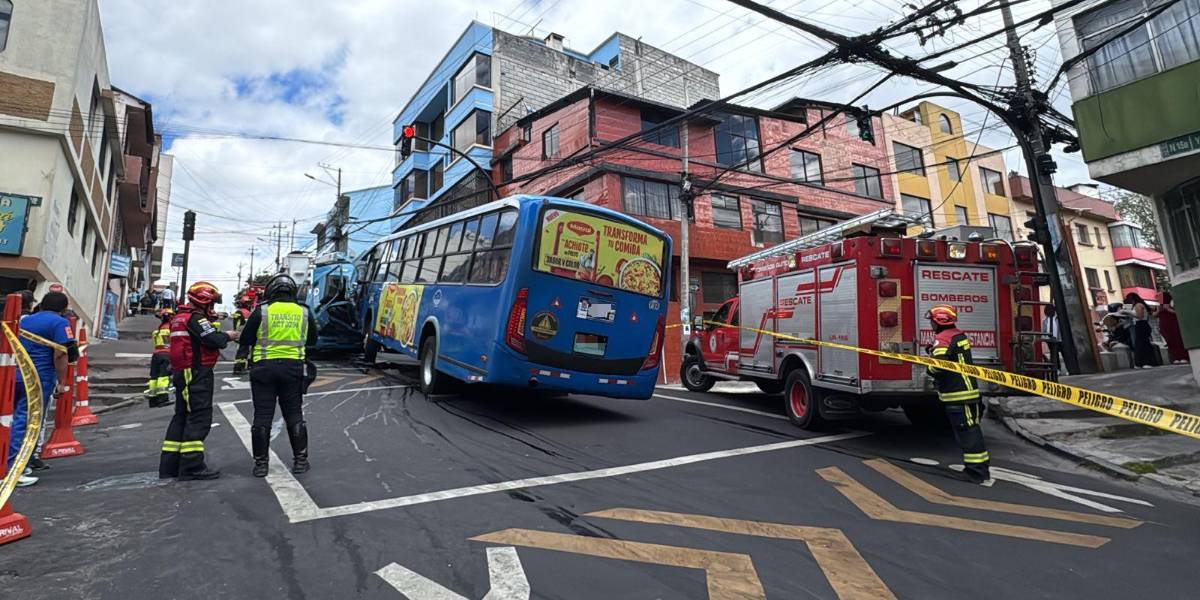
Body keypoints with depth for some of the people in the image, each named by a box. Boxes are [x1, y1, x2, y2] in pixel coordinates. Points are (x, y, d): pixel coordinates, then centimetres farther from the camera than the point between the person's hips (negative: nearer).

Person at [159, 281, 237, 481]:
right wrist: (226, 336, -2)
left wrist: (220, 335, 8)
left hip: (182, 373, 10)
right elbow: (214, 340, -21)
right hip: (197, 373, -10)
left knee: (182, 416, 15)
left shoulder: (180, 317, 17)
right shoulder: (195, 317, -14)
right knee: (199, 418, -7)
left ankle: (169, 465, 20)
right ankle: (191, 466, -7)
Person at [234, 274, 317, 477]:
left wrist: (240, 360, 18)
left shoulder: (261, 311, -3)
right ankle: (300, 460, 13)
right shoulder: (304, 313, 2)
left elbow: (245, 340, 4)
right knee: (294, 414, 9)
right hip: (293, 368, 2)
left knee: (262, 416, 7)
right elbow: (312, 340, 14)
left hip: (265, 367, -1)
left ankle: (260, 462, 13)